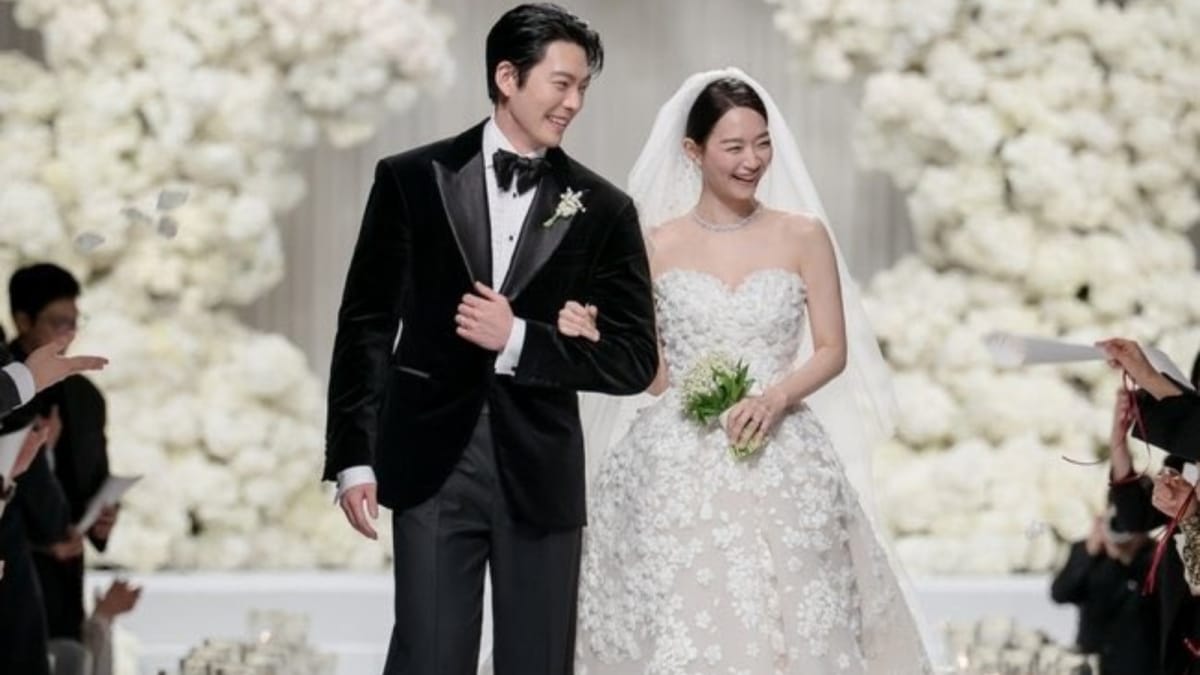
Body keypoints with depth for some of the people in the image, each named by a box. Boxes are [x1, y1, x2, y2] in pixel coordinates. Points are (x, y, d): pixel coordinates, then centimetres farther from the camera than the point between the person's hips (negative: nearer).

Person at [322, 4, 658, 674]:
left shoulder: (604, 210, 4)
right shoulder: (412, 180, 2)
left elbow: (635, 361, 1)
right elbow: (366, 326, 4)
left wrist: (518, 339, -12)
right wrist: (354, 458, -2)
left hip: (540, 473, 1)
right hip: (431, 464, -1)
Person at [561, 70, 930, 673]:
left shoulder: (803, 237, 4)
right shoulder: (656, 248, 3)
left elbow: (833, 351, 3)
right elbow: (650, 373, 6)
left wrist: (776, 397, -14)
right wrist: (592, 336, -12)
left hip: (781, 466, 1)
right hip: (679, 470, 0)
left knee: (787, 626, -2)